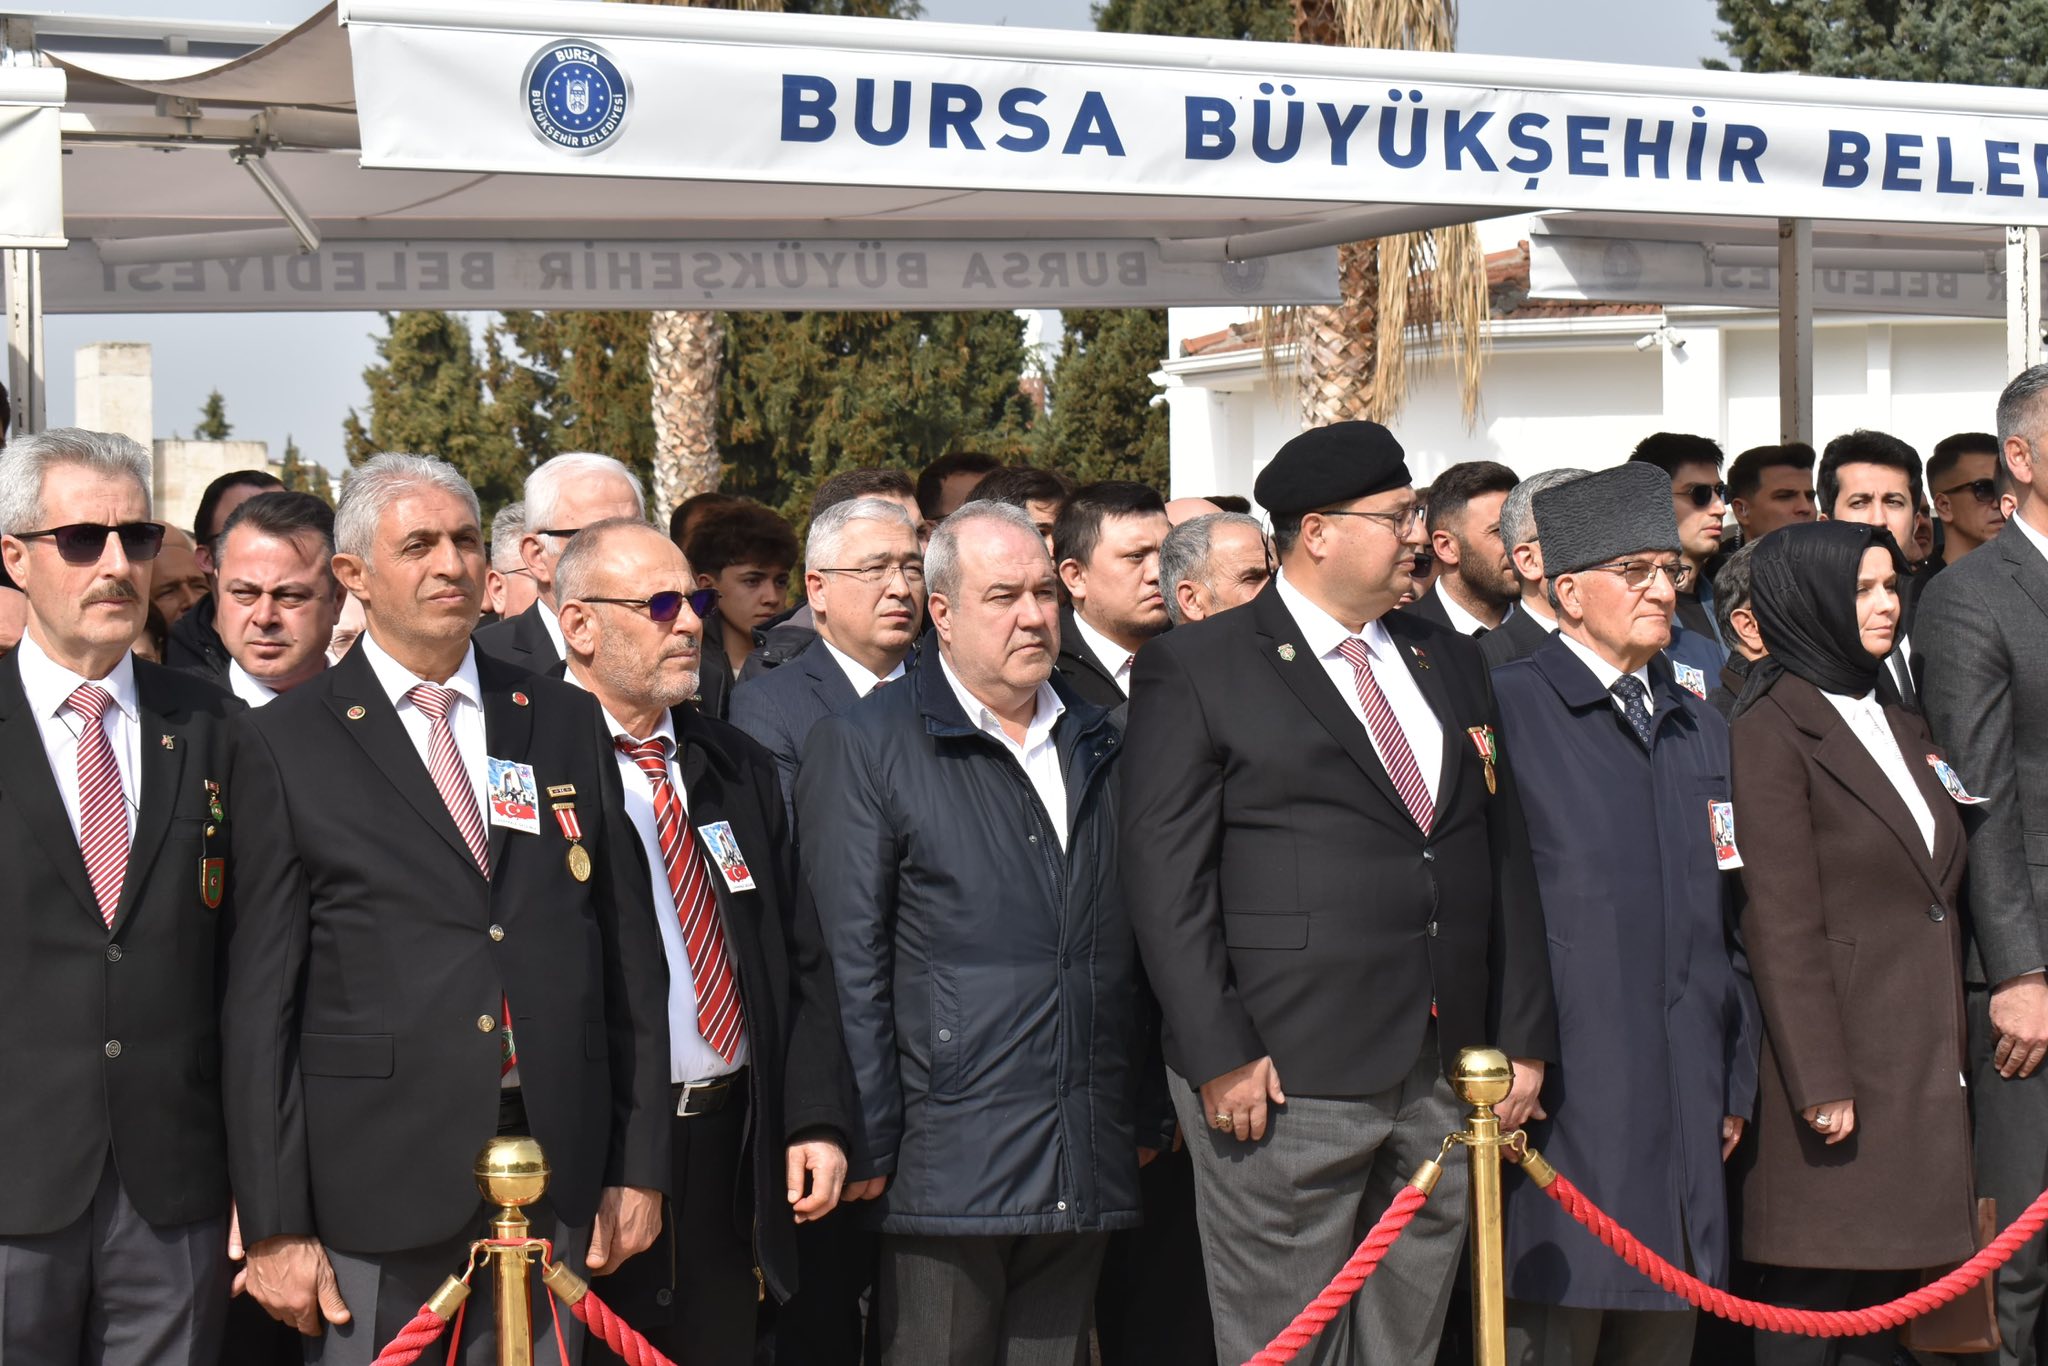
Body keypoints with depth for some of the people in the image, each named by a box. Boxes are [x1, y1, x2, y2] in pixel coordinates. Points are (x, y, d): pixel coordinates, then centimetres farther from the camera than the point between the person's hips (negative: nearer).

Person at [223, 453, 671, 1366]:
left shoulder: (566, 723, 11)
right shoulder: (282, 746, 1)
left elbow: (628, 957, 12)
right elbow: (259, 1001, -2)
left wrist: (639, 1165, 7)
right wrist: (274, 1226, -6)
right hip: (379, 1192, -3)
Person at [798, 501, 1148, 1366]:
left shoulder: (1098, 747, 16)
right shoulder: (861, 746, -3)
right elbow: (848, 958, -7)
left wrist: (1152, 1115, 14)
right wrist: (866, 1138, -11)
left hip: (1084, 1164, 5)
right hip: (947, 1161, -5)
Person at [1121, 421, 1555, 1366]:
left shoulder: (1448, 662, 16)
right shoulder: (1196, 670, -2)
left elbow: (1504, 855, 16)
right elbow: (1166, 879, -7)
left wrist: (1524, 1037, 10)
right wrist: (1218, 1056, -14)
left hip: (1448, 1078, 6)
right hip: (1285, 1079, -5)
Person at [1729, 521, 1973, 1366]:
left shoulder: (1898, 726, 18)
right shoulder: (1775, 725, -8)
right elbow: (1781, 919, -13)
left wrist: (1951, 1049, 12)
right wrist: (1821, 1082, -17)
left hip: (1923, 1055, 8)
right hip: (1842, 1044, -8)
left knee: (1888, 1292, 8)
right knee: (1815, 1298, -4)